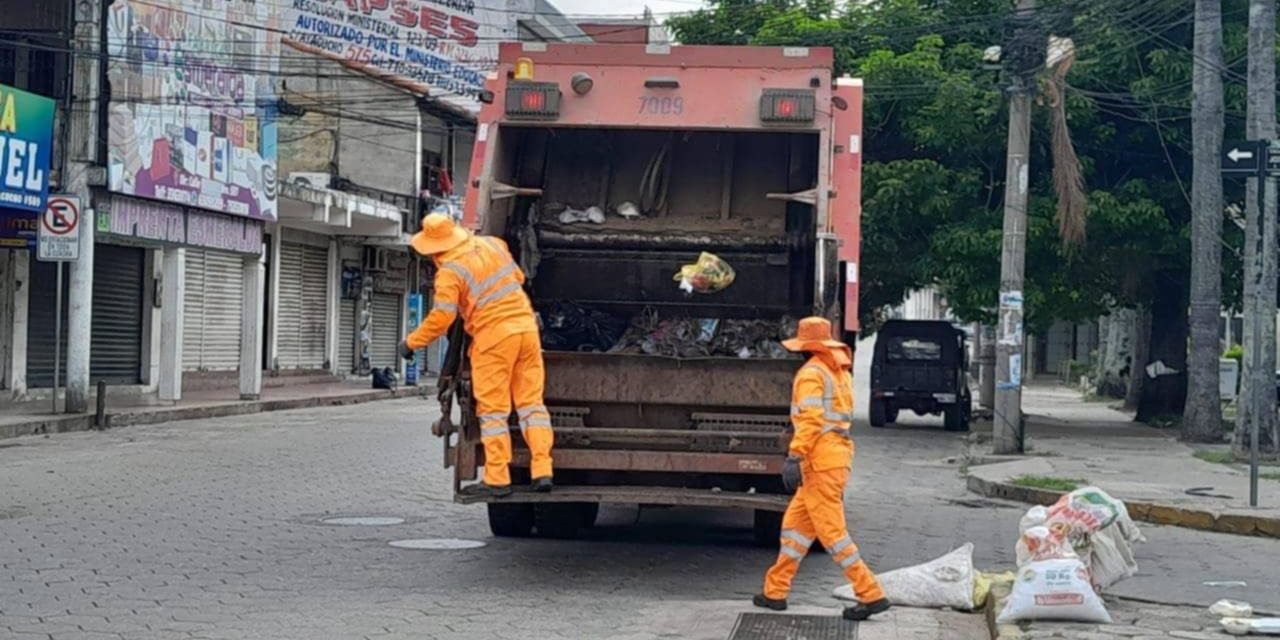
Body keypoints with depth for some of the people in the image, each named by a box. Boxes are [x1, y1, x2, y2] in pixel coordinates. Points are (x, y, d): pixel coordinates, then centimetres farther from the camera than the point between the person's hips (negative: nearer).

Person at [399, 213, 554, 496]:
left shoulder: (450, 272, -10)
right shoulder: (493, 244, 10)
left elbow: (441, 317, -16)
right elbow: (518, 277, 23)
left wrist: (411, 342, -4)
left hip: (493, 337, -6)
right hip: (526, 325, 6)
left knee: (493, 409, 3)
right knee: (531, 401, 8)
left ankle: (498, 478, 2)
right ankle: (542, 470, -1)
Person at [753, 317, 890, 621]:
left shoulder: (811, 374, -11)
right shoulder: (840, 373, 17)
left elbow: (810, 420, -21)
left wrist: (794, 458, -24)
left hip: (820, 462, -9)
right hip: (839, 458, 9)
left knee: (832, 532, -7)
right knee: (795, 524, 14)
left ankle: (871, 594, -8)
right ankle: (775, 591, 19)